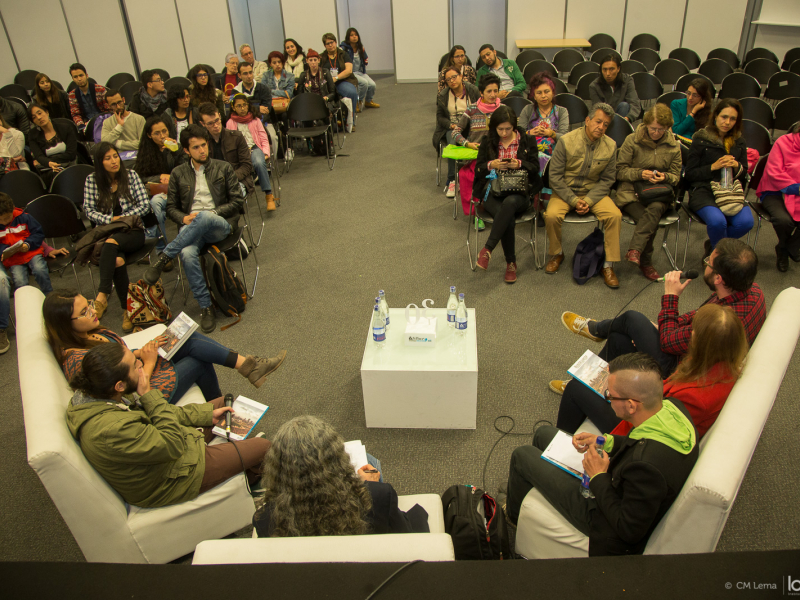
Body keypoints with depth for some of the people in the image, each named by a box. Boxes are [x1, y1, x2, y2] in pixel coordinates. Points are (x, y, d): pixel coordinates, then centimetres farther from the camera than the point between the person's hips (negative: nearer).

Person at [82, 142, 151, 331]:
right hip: (105, 233, 1)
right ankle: (126, 310, -28)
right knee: (117, 260, -32)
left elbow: (145, 206, -1)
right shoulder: (92, 180, 7)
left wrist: (120, 219, -9)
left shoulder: (131, 176, 6)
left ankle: (102, 296, -42)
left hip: (132, 232, -1)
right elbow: (89, 211, 2)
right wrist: (111, 219, -13)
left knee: (111, 243, -36)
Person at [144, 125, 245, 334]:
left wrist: (212, 213, -7)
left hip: (220, 224, -2)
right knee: (187, 254, -34)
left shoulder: (223, 168, 13)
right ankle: (206, 307, -23)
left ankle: (164, 257, -27)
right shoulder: (178, 173, 17)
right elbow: (171, 207, 17)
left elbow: (237, 201, 7)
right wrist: (184, 218, -6)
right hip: (190, 227, 2)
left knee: (205, 217, -41)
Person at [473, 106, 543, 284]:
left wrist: (519, 164, -11)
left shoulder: (527, 140, 13)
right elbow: (478, 170, 11)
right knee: (508, 219, -32)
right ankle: (511, 263, -17)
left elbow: (535, 167, 8)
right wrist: (491, 165, -9)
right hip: (493, 192, 1)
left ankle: (487, 249, -39)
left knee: (510, 202, -40)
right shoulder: (488, 143, 15)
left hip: (519, 192, 0)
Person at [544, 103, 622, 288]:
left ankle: (608, 265, -10)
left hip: (594, 191, 2)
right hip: (565, 191, -2)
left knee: (615, 215, -24)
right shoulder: (566, 141, -12)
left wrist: (589, 200, -15)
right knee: (551, 215, -30)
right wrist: (573, 200, -16)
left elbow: (607, 179, 0)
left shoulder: (610, 146, -4)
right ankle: (557, 253, -1)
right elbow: (555, 176, -11)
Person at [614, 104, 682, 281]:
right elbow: (620, 171, 2)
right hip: (631, 191, -2)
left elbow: (676, 177, 14)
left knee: (655, 208, -37)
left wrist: (665, 177, -10)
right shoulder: (632, 140, 3)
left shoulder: (674, 146, 11)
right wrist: (640, 173, -16)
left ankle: (635, 250, -38)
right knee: (649, 221, -30)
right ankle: (646, 264, -16)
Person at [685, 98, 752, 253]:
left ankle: (713, 245, 4)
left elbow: (744, 173, 18)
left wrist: (737, 166, -5)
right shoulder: (701, 139, 1)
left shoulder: (738, 140, 15)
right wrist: (713, 167, -14)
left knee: (746, 222, -26)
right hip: (704, 190, -4)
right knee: (717, 221, -34)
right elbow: (689, 174, -1)